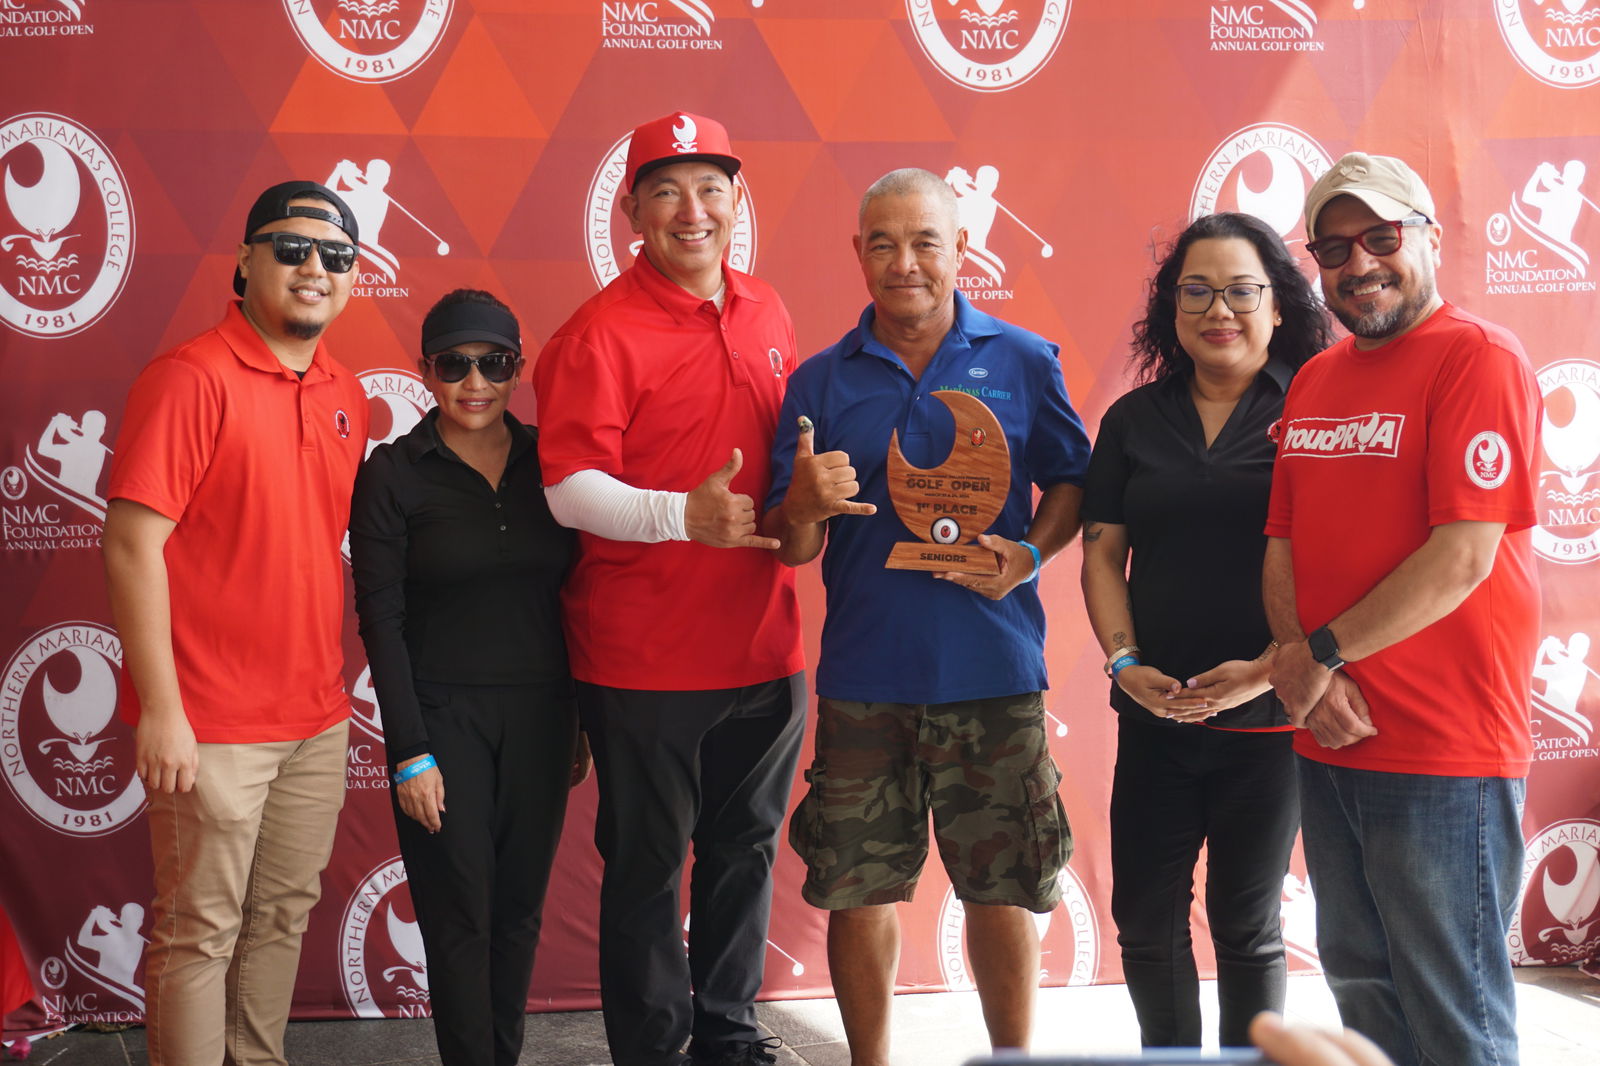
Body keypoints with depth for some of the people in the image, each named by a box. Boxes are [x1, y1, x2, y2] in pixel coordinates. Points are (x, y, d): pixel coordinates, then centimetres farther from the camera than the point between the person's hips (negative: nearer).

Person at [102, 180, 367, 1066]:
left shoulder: (345, 395, 10)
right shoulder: (191, 378, -12)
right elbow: (131, 543, -17)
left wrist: (336, 680, 13)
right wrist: (161, 711, -20)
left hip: (317, 718, 7)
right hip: (212, 724, -7)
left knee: (283, 917, 16)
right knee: (199, 933, 3)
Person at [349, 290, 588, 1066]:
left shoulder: (547, 462, 6)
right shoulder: (392, 473, -4)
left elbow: (573, 594, 10)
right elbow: (380, 620, -6)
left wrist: (583, 721, 7)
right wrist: (411, 753, -11)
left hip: (538, 713, 3)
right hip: (442, 716, -3)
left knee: (519, 909, 9)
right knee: (460, 916, 0)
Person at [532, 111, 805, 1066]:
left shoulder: (767, 314, 9)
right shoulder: (601, 333, -11)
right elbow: (568, 488, -17)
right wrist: (684, 514, -30)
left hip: (764, 648, 6)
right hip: (644, 656, -6)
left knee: (746, 850, 17)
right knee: (649, 863, 6)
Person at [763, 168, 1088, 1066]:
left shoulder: (1023, 362, 4)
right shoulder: (821, 382, 6)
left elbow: (1070, 481, 11)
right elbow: (791, 548, 5)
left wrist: (1029, 554, -9)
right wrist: (803, 504, -17)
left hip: (992, 670, -1)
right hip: (863, 674, 1)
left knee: (1003, 889, 5)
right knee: (856, 889, 6)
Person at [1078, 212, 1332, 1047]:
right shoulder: (1135, 419, 7)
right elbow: (1103, 552, 7)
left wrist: (1270, 670, -19)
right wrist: (1124, 662, -7)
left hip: (1266, 718, -3)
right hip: (1156, 712, 3)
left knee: (1246, 923, 10)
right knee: (1144, 917, 8)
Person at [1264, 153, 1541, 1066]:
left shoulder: (1479, 358, -10)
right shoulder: (1315, 380, 14)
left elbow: (1464, 558, -19)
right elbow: (1283, 549, 10)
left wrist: (1321, 655, -14)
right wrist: (1305, 672, -7)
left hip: (1444, 753, -7)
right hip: (1330, 745, 7)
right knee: (1361, 990, 19)